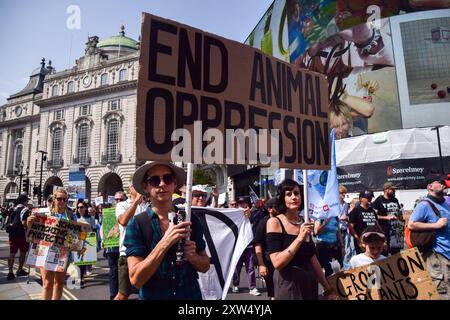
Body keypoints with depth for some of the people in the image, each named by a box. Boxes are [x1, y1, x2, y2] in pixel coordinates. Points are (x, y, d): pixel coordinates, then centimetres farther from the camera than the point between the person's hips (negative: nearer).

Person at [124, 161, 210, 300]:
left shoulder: (190, 219, -6)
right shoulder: (136, 224, -13)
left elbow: (205, 265, 2)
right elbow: (135, 279, -19)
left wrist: (192, 256, -18)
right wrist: (165, 242, -28)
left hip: (191, 294, 2)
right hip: (153, 296, -2)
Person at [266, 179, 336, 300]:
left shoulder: (304, 222, 4)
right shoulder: (274, 222, -13)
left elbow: (313, 259, 10)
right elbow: (277, 262, -21)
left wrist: (328, 289, 12)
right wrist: (299, 238, -26)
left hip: (310, 282, 6)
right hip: (288, 284, -6)